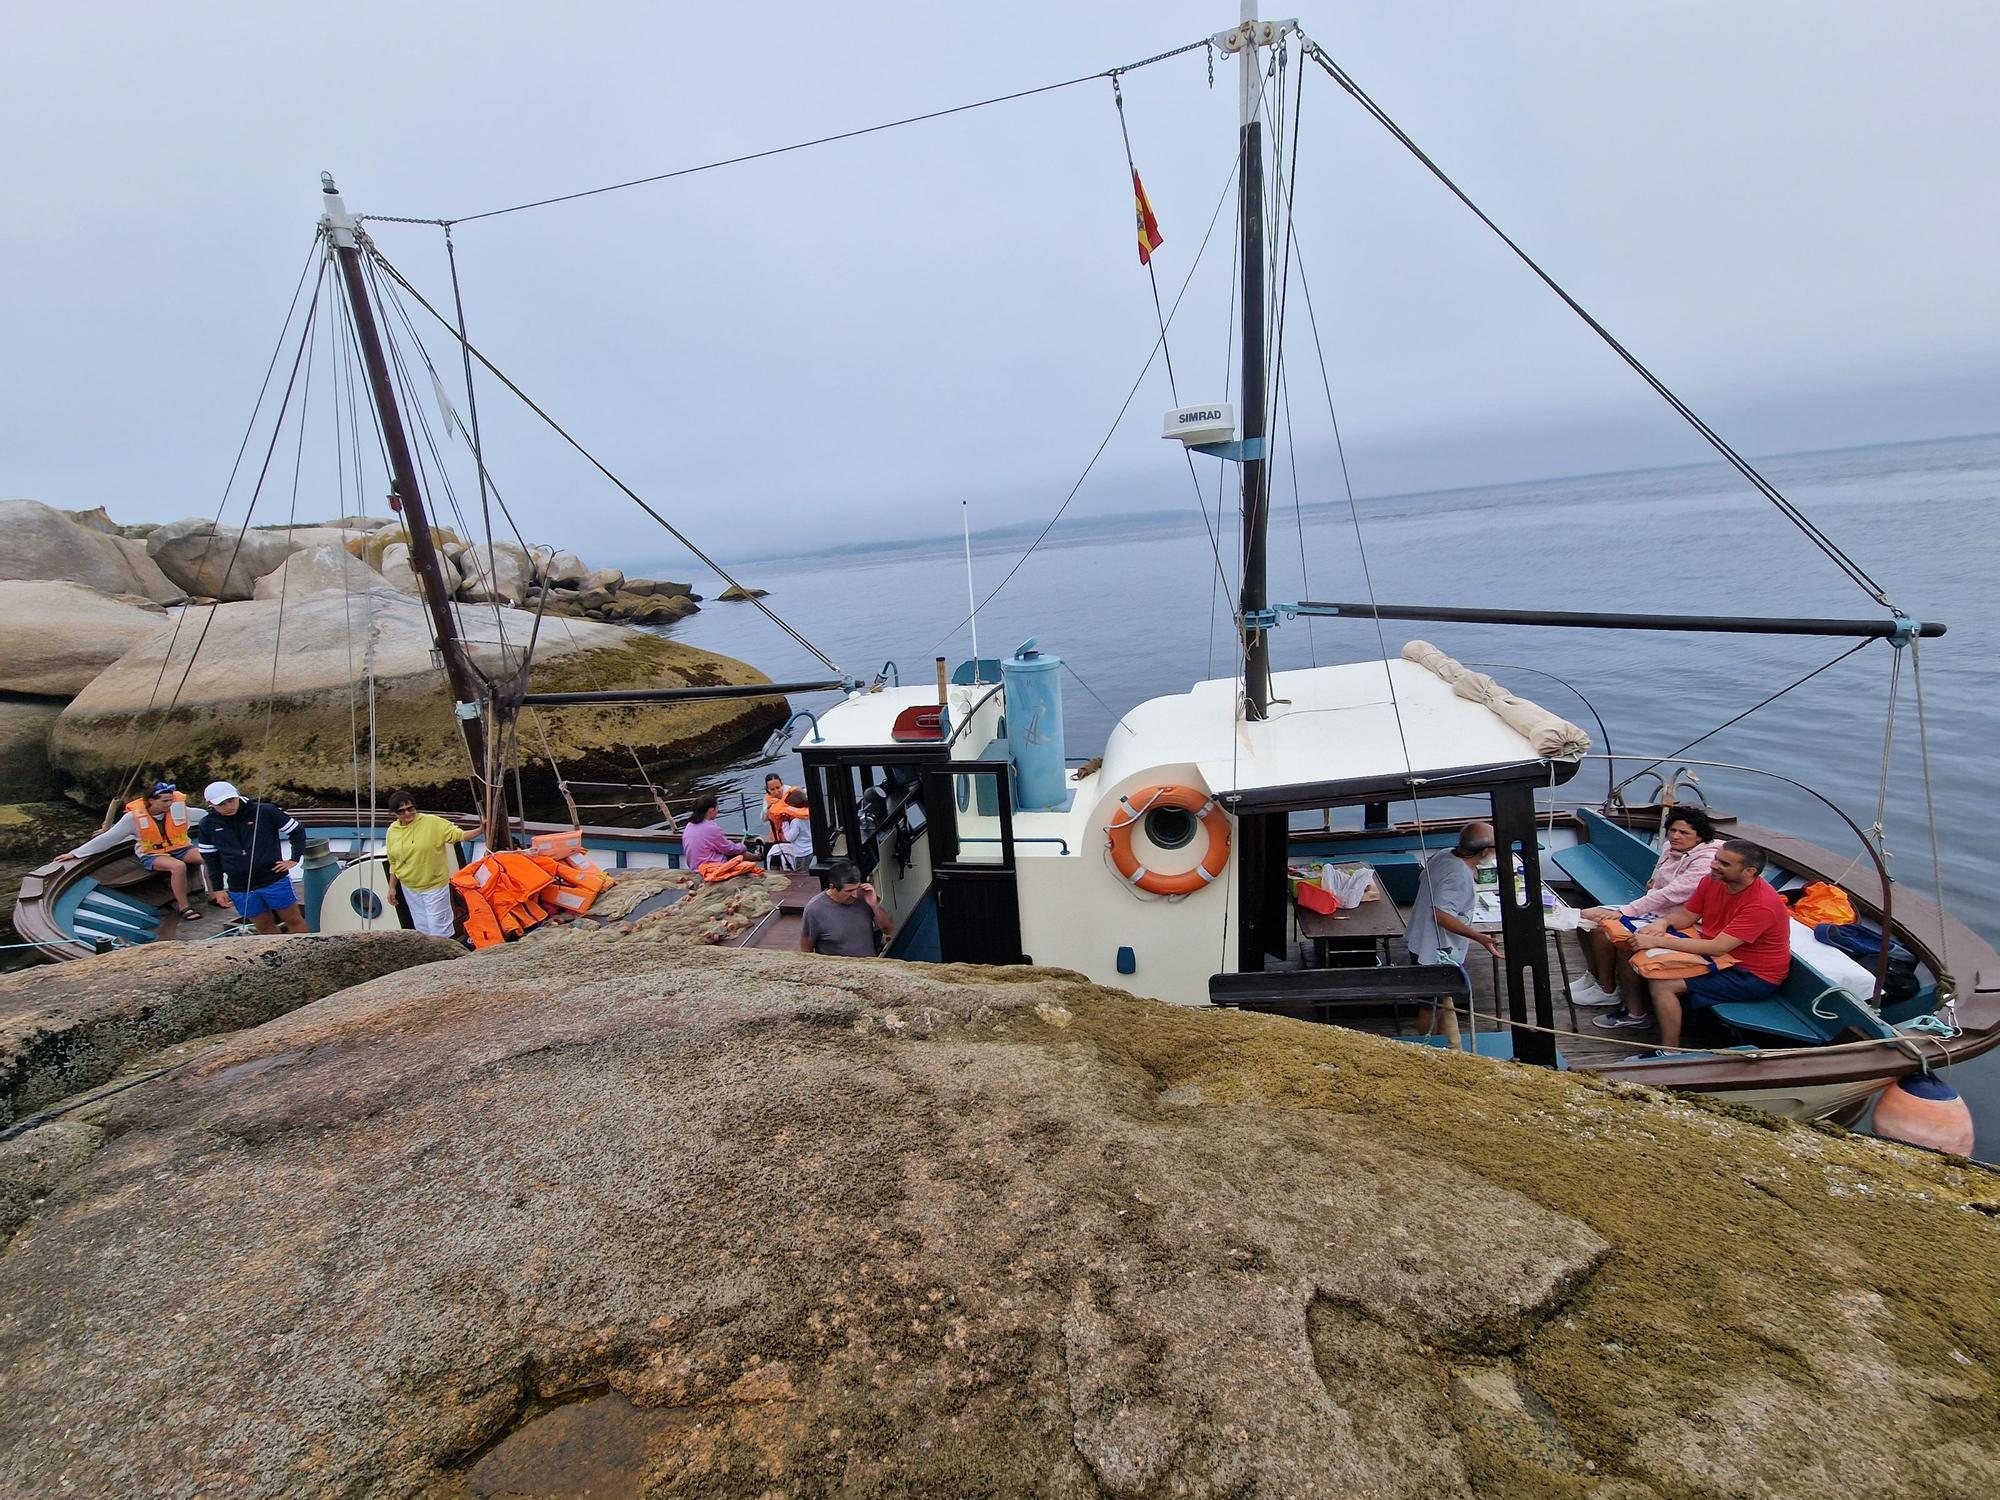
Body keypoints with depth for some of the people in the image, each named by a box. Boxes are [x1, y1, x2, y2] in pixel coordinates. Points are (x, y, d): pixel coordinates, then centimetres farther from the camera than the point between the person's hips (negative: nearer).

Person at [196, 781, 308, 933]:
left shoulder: (265, 811, -9)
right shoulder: (208, 824, 1)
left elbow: (297, 831, 1)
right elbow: (210, 857, 12)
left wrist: (294, 859, -5)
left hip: (275, 880, -3)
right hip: (240, 889, 3)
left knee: (294, 921, 6)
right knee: (264, 927, 12)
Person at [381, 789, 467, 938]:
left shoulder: (432, 822, -15)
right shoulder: (392, 831, 0)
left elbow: (458, 834, -15)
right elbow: (394, 863, 10)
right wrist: (392, 887, 12)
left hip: (435, 885, -5)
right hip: (409, 888, 5)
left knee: (438, 928, -1)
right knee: (421, 927, 17)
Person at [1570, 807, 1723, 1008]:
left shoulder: (1706, 862, -21)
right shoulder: (1672, 848, 6)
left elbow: (1669, 895, -30)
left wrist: (1621, 913, -34)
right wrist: (1653, 882, 3)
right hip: (1651, 910, 9)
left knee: (1603, 930, -24)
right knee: (1587, 918, -2)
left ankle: (1608, 991, -4)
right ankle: (1595, 976, 17)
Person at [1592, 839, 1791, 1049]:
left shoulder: (1761, 904, -29)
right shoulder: (1713, 880, -6)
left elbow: (1717, 948, -33)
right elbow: (1686, 915, 5)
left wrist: (1657, 941, -35)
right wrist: (1662, 922, -18)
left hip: (1754, 976, -8)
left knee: (1662, 984, -24)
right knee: (1639, 955, 0)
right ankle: (1634, 1013, 16)